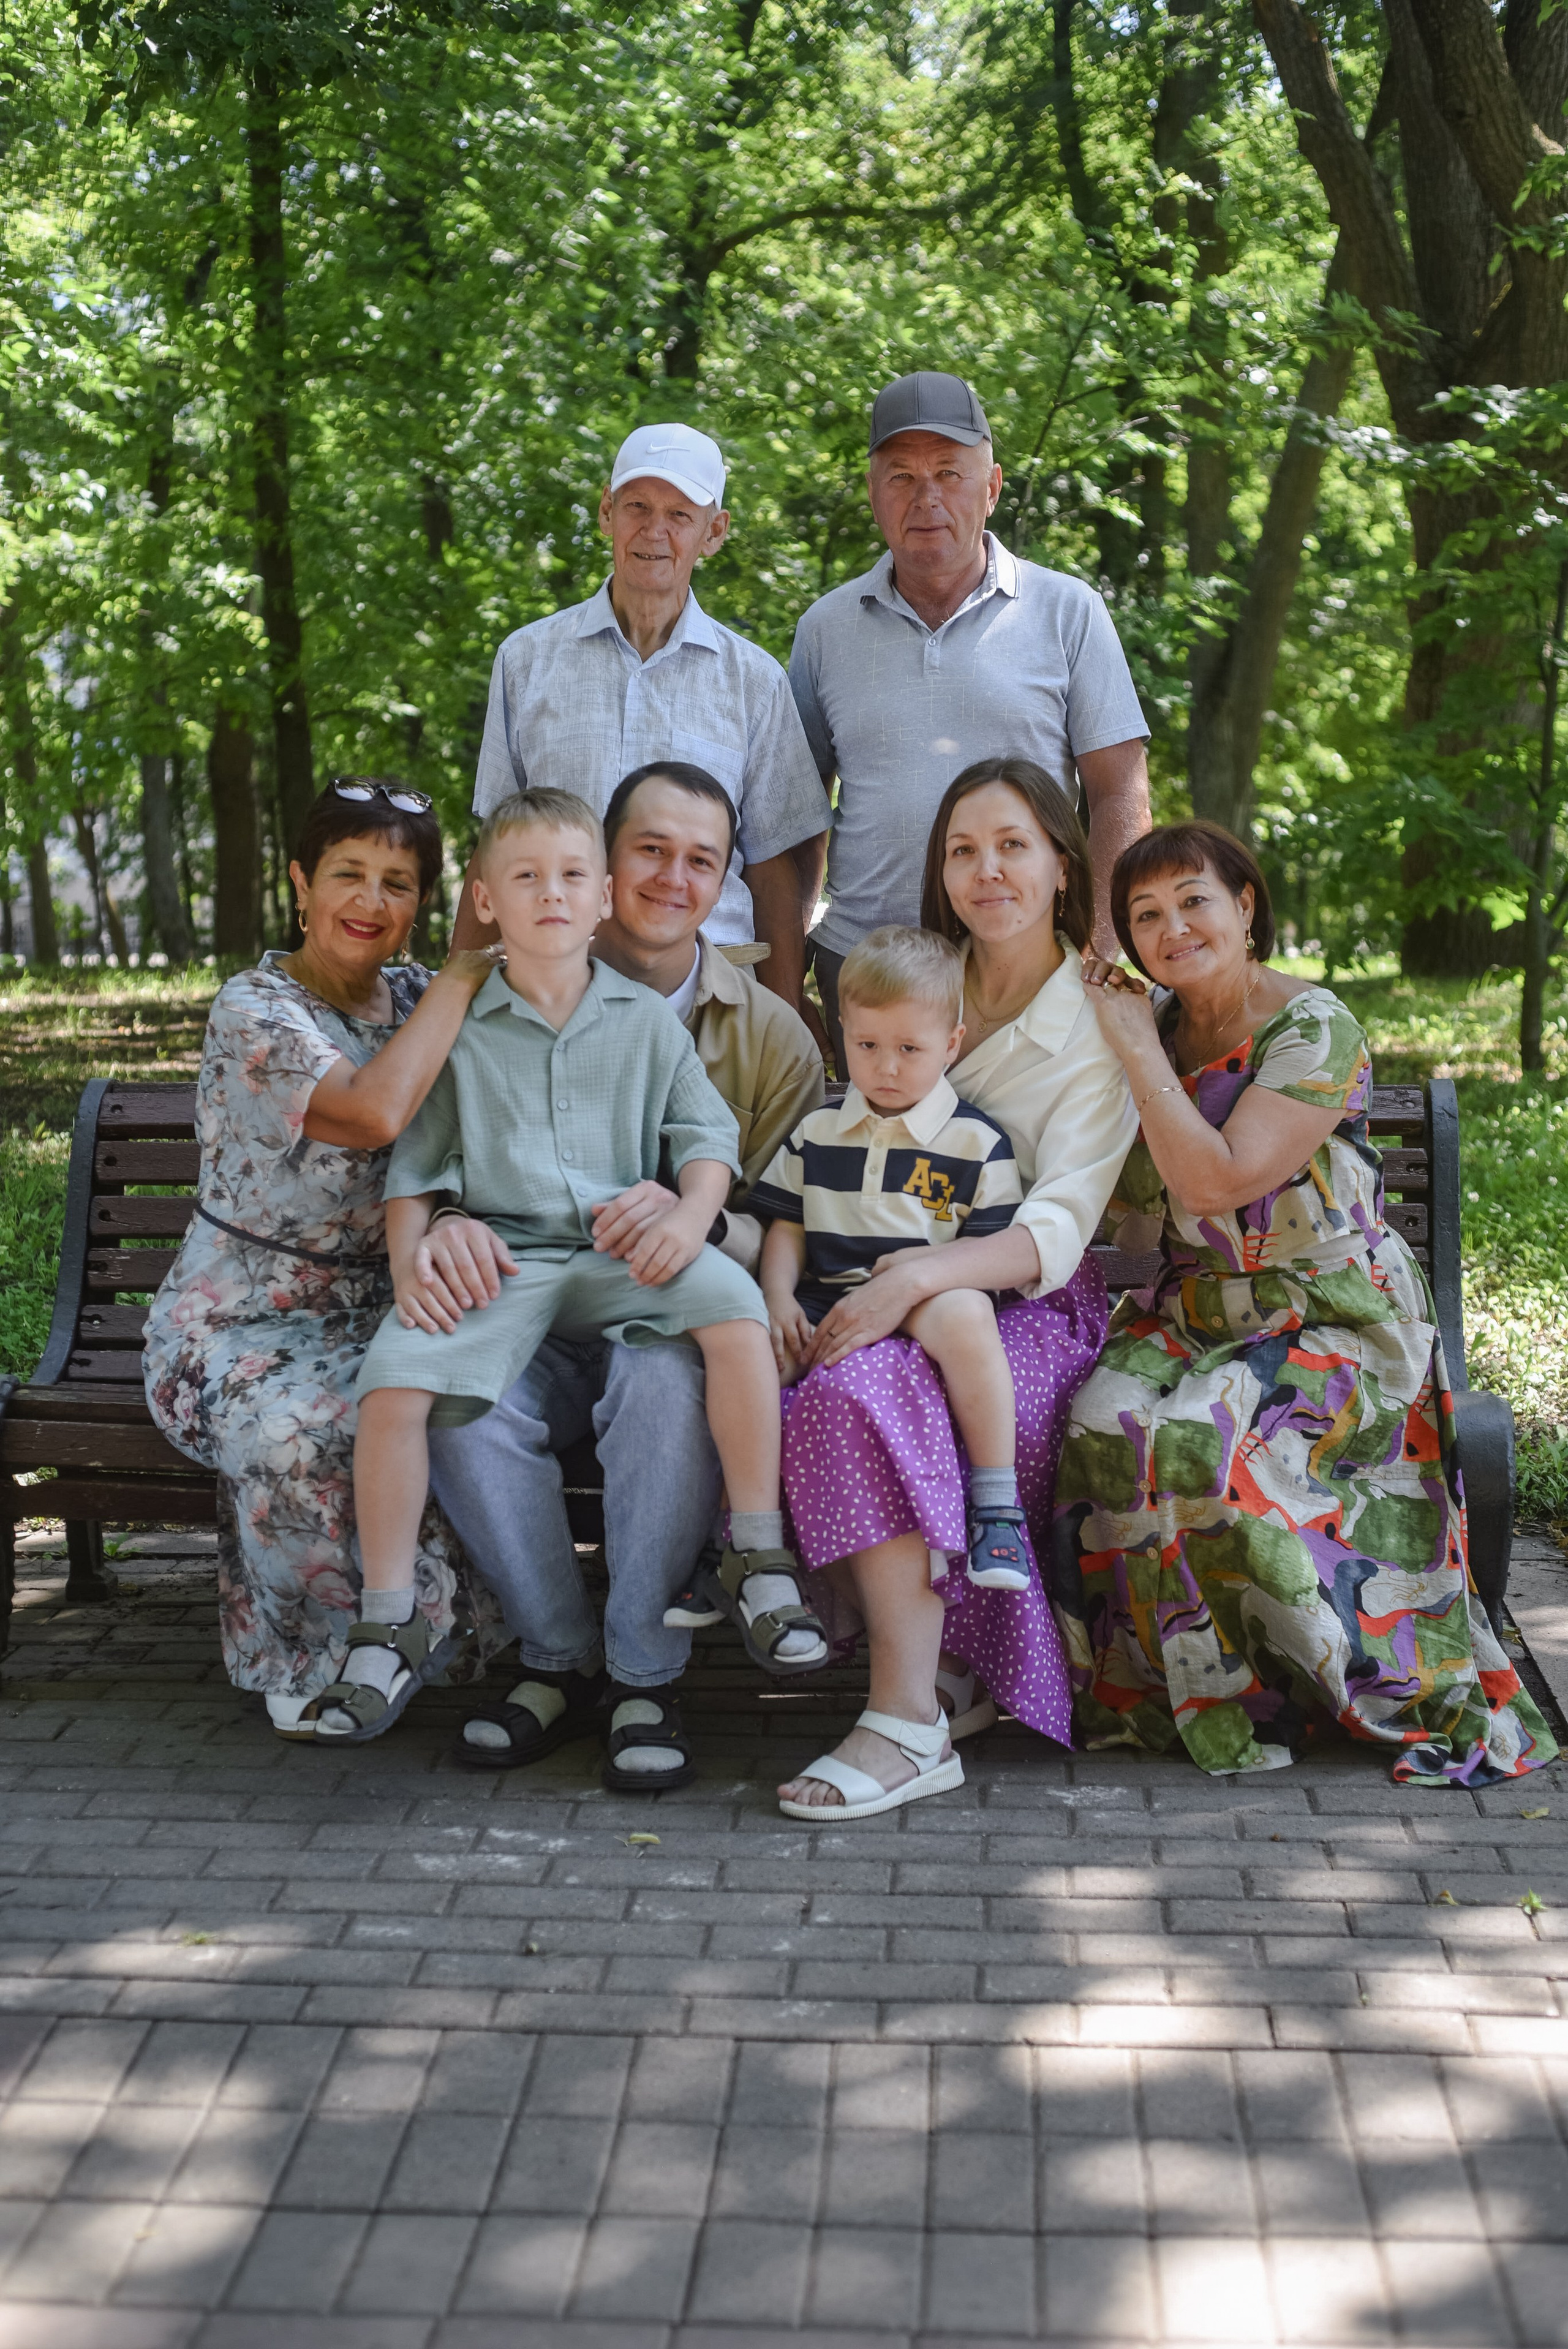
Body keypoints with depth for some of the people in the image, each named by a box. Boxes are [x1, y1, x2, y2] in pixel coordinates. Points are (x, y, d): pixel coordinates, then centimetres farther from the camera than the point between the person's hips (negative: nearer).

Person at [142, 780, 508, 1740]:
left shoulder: (417, 1000, 9)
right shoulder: (255, 1008, -11)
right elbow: (374, 1113, -28)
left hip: (382, 1311, 5)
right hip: (247, 1326, -5)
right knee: (293, 1432, -37)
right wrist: (462, 980, -18)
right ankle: (315, 1667, -11)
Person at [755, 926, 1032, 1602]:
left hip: (926, 1299, -3)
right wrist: (779, 1298, -1)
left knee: (964, 1314, -39)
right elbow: (787, 1226, 18)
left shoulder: (976, 1142, 5)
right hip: (826, 1298, 4)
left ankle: (996, 1504, -30)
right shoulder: (816, 1133, 17)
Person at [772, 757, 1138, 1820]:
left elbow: (1059, 1230, -13)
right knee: (835, 1391, -30)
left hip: (1035, 1310, -4)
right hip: (899, 1301, 5)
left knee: (862, 1391, -34)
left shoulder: (1101, 1025, 0)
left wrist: (918, 1276, -31)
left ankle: (908, 1720, -28)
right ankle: (952, 1671, -15)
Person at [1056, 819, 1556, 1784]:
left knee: (1200, 1435, -32)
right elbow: (1129, 1199, 9)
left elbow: (1217, 1179, -22)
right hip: (1194, 1308, 6)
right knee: (1105, 1422, -25)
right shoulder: (1156, 1029, 9)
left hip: (1336, 1316, -5)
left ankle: (1233, 1697, -13)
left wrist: (1140, 1053, -14)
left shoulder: (1315, 1028, -12)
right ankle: (1166, 1688, -11)